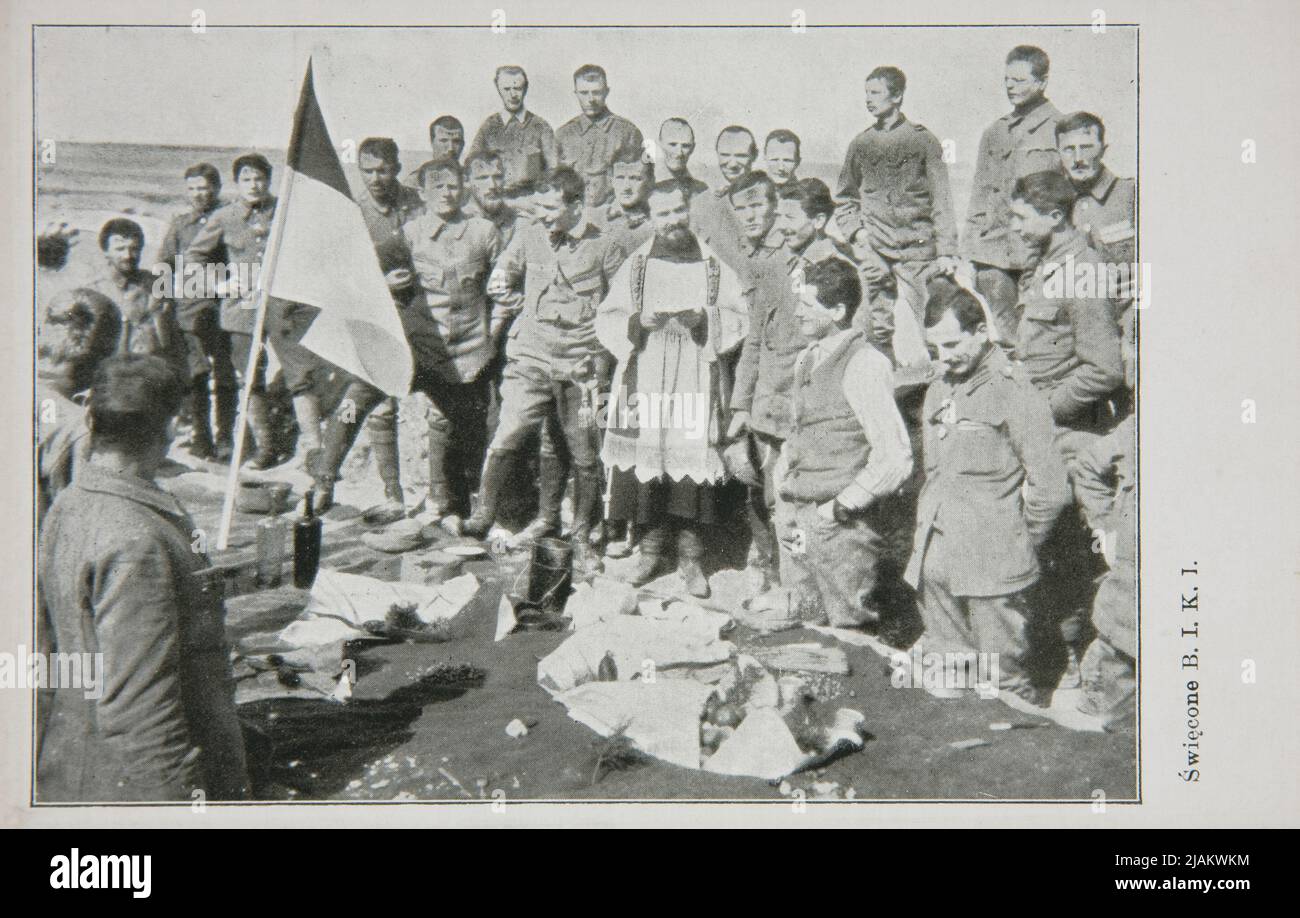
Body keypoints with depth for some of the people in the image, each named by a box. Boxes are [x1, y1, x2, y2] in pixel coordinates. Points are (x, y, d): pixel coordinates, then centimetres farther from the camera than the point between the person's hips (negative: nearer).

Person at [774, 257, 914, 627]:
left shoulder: (864, 364, -13)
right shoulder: (805, 360, 13)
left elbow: (895, 458, -18)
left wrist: (840, 506, -15)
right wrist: (782, 488, 13)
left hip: (844, 527, -8)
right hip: (798, 524, 8)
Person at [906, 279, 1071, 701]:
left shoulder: (1014, 392, -10)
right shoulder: (938, 392, 14)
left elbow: (1050, 488, -11)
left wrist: (1018, 545, -4)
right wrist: (927, 534, 15)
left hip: (992, 571, -7)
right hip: (936, 565, 7)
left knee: (1006, 684, 0)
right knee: (945, 686, 14)